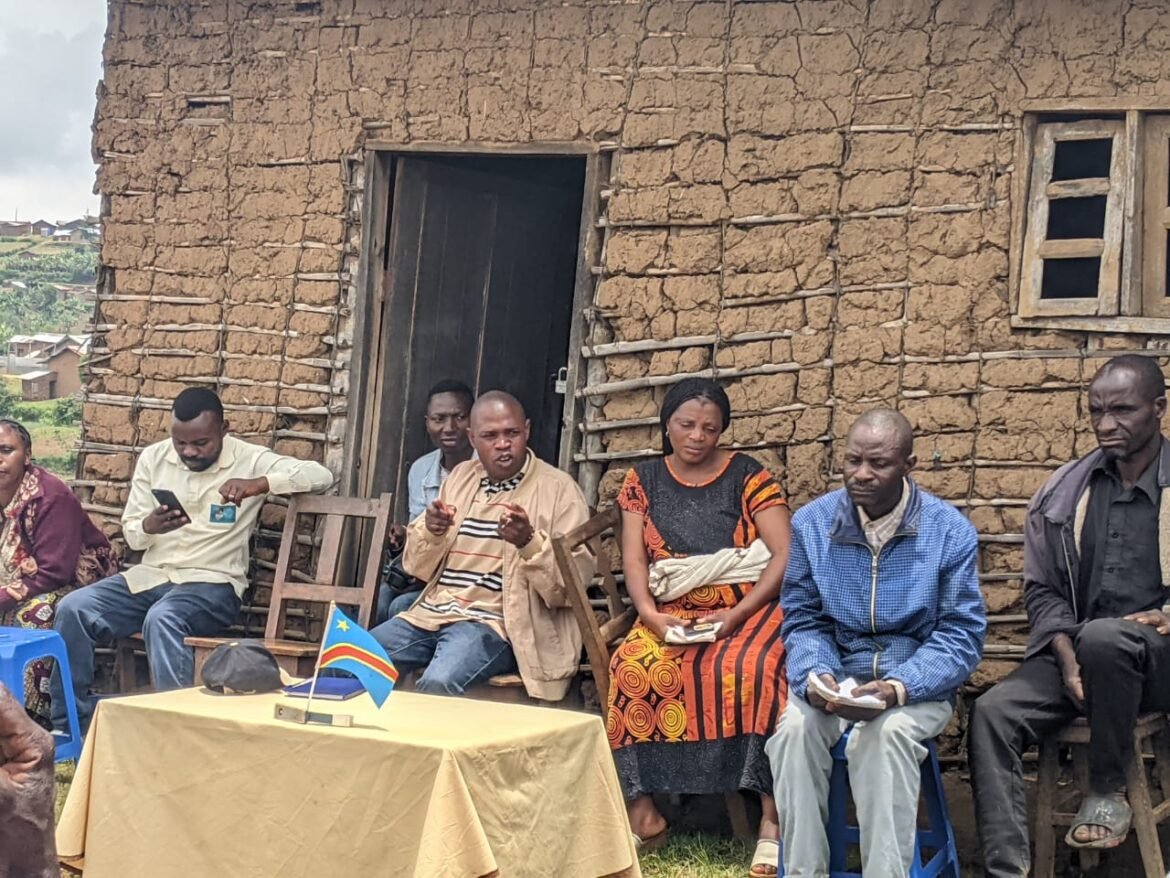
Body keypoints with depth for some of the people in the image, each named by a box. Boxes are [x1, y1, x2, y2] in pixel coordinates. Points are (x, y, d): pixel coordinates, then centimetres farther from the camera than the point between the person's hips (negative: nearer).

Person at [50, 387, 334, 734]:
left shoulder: (249, 459, -5)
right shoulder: (153, 458, 7)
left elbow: (321, 475, -17)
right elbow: (131, 536, 10)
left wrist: (259, 484, -31)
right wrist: (150, 526, -16)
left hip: (212, 582, -5)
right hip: (150, 575, 5)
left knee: (162, 620, -37)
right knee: (72, 608, -17)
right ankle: (70, 726, -7)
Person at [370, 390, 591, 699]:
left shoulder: (558, 489, -3)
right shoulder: (461, 477, 14)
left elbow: (572, 584, -10)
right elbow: (418, 568, 16)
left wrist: (530, 542, -26)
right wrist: (431, 532, -6)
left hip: (495, 621, -6)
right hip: (432, 613, 6)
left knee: (438, 683, -32)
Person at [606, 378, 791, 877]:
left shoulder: (747, 475, 3)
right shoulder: (644, 480, 12)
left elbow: (785, 554, -6)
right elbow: (633, 560, 5)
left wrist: (736, 614, -17)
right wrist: (651, 614, -14)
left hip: (746, 610, -2)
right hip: (672, 614, 3)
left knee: (749, 670, -36)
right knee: (632, 666, -30)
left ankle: (772, 819, -31)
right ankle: (640, 813, -24)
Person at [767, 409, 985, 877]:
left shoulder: (950, 530, -6)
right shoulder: (811, 523, 1)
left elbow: (961, 634, -8)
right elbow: (802, 620, 5)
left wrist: (899, 688, -25)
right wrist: (815, 676, -18)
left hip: (918, 683, -2)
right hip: (836, 675, 2)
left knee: (885, 733, -35)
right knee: (795, 729, -30)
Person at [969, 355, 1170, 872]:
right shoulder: (1064, 492, 7)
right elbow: (1042, 590, 9)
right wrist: (1067, 659, -7)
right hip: (1077, 655, 4)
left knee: (1103, 636, -37)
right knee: (993, 713, -22)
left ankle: (1110, 790, -15)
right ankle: (1006, 869, -24)